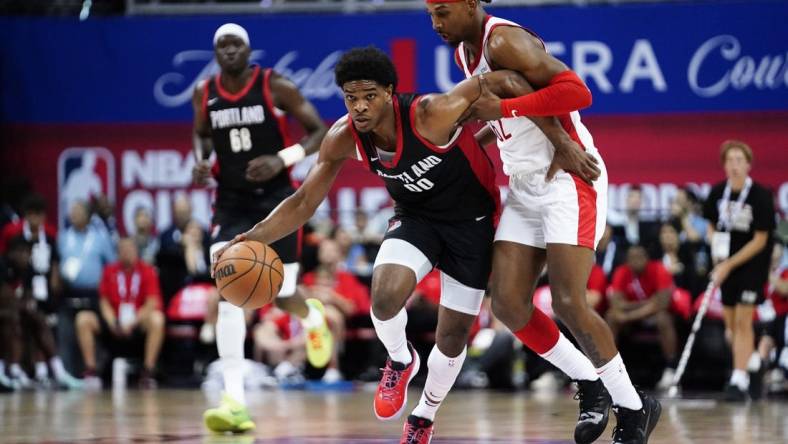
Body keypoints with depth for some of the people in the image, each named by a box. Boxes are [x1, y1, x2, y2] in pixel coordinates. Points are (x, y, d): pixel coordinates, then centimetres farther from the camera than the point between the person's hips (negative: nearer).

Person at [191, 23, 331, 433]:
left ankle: (312, 317, 46)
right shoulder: (205, 94, -2)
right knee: (229, 294, -17)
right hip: (231, 203, 2)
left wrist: (281, 159, -23)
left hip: (275, 199, -2)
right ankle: (234, 400, -21)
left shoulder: (275, 87, -12)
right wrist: (201, 160, -3)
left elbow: (320, 132, -7)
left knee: (281, 296, 4)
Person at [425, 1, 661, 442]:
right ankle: (590, 386, 16)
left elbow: (577, 92, -27)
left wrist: (503, 109, -27)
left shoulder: (504, 42, -18)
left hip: (568, 178, -9)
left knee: (569, 302, -14)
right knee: (507, 303, -1)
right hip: (524, 188, 9)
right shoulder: (465, 51, 11)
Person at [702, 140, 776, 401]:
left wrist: (729, 265, -17)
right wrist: (717, 254, -7)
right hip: (725, 263, 5)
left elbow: (760, 240, -14)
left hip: (752, 264, -5)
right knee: (730, 323, 9)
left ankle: (739, 380, -11)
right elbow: (712, 227, 12)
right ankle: (742, 373, 26)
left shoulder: (761, 196, -17)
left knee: (743, 321, -11)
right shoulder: (717, 193, -4)